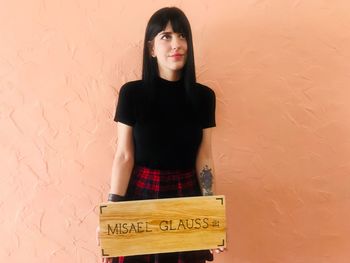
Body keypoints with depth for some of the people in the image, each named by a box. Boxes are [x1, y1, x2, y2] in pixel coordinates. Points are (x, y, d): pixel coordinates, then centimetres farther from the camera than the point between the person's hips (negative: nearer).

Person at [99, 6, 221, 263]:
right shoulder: (132, 92, -7)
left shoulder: (203, 96, -2)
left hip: (187, 198, 2)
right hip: (140, 195, -1)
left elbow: (204, 158, -1)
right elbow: (124, 157, -7)